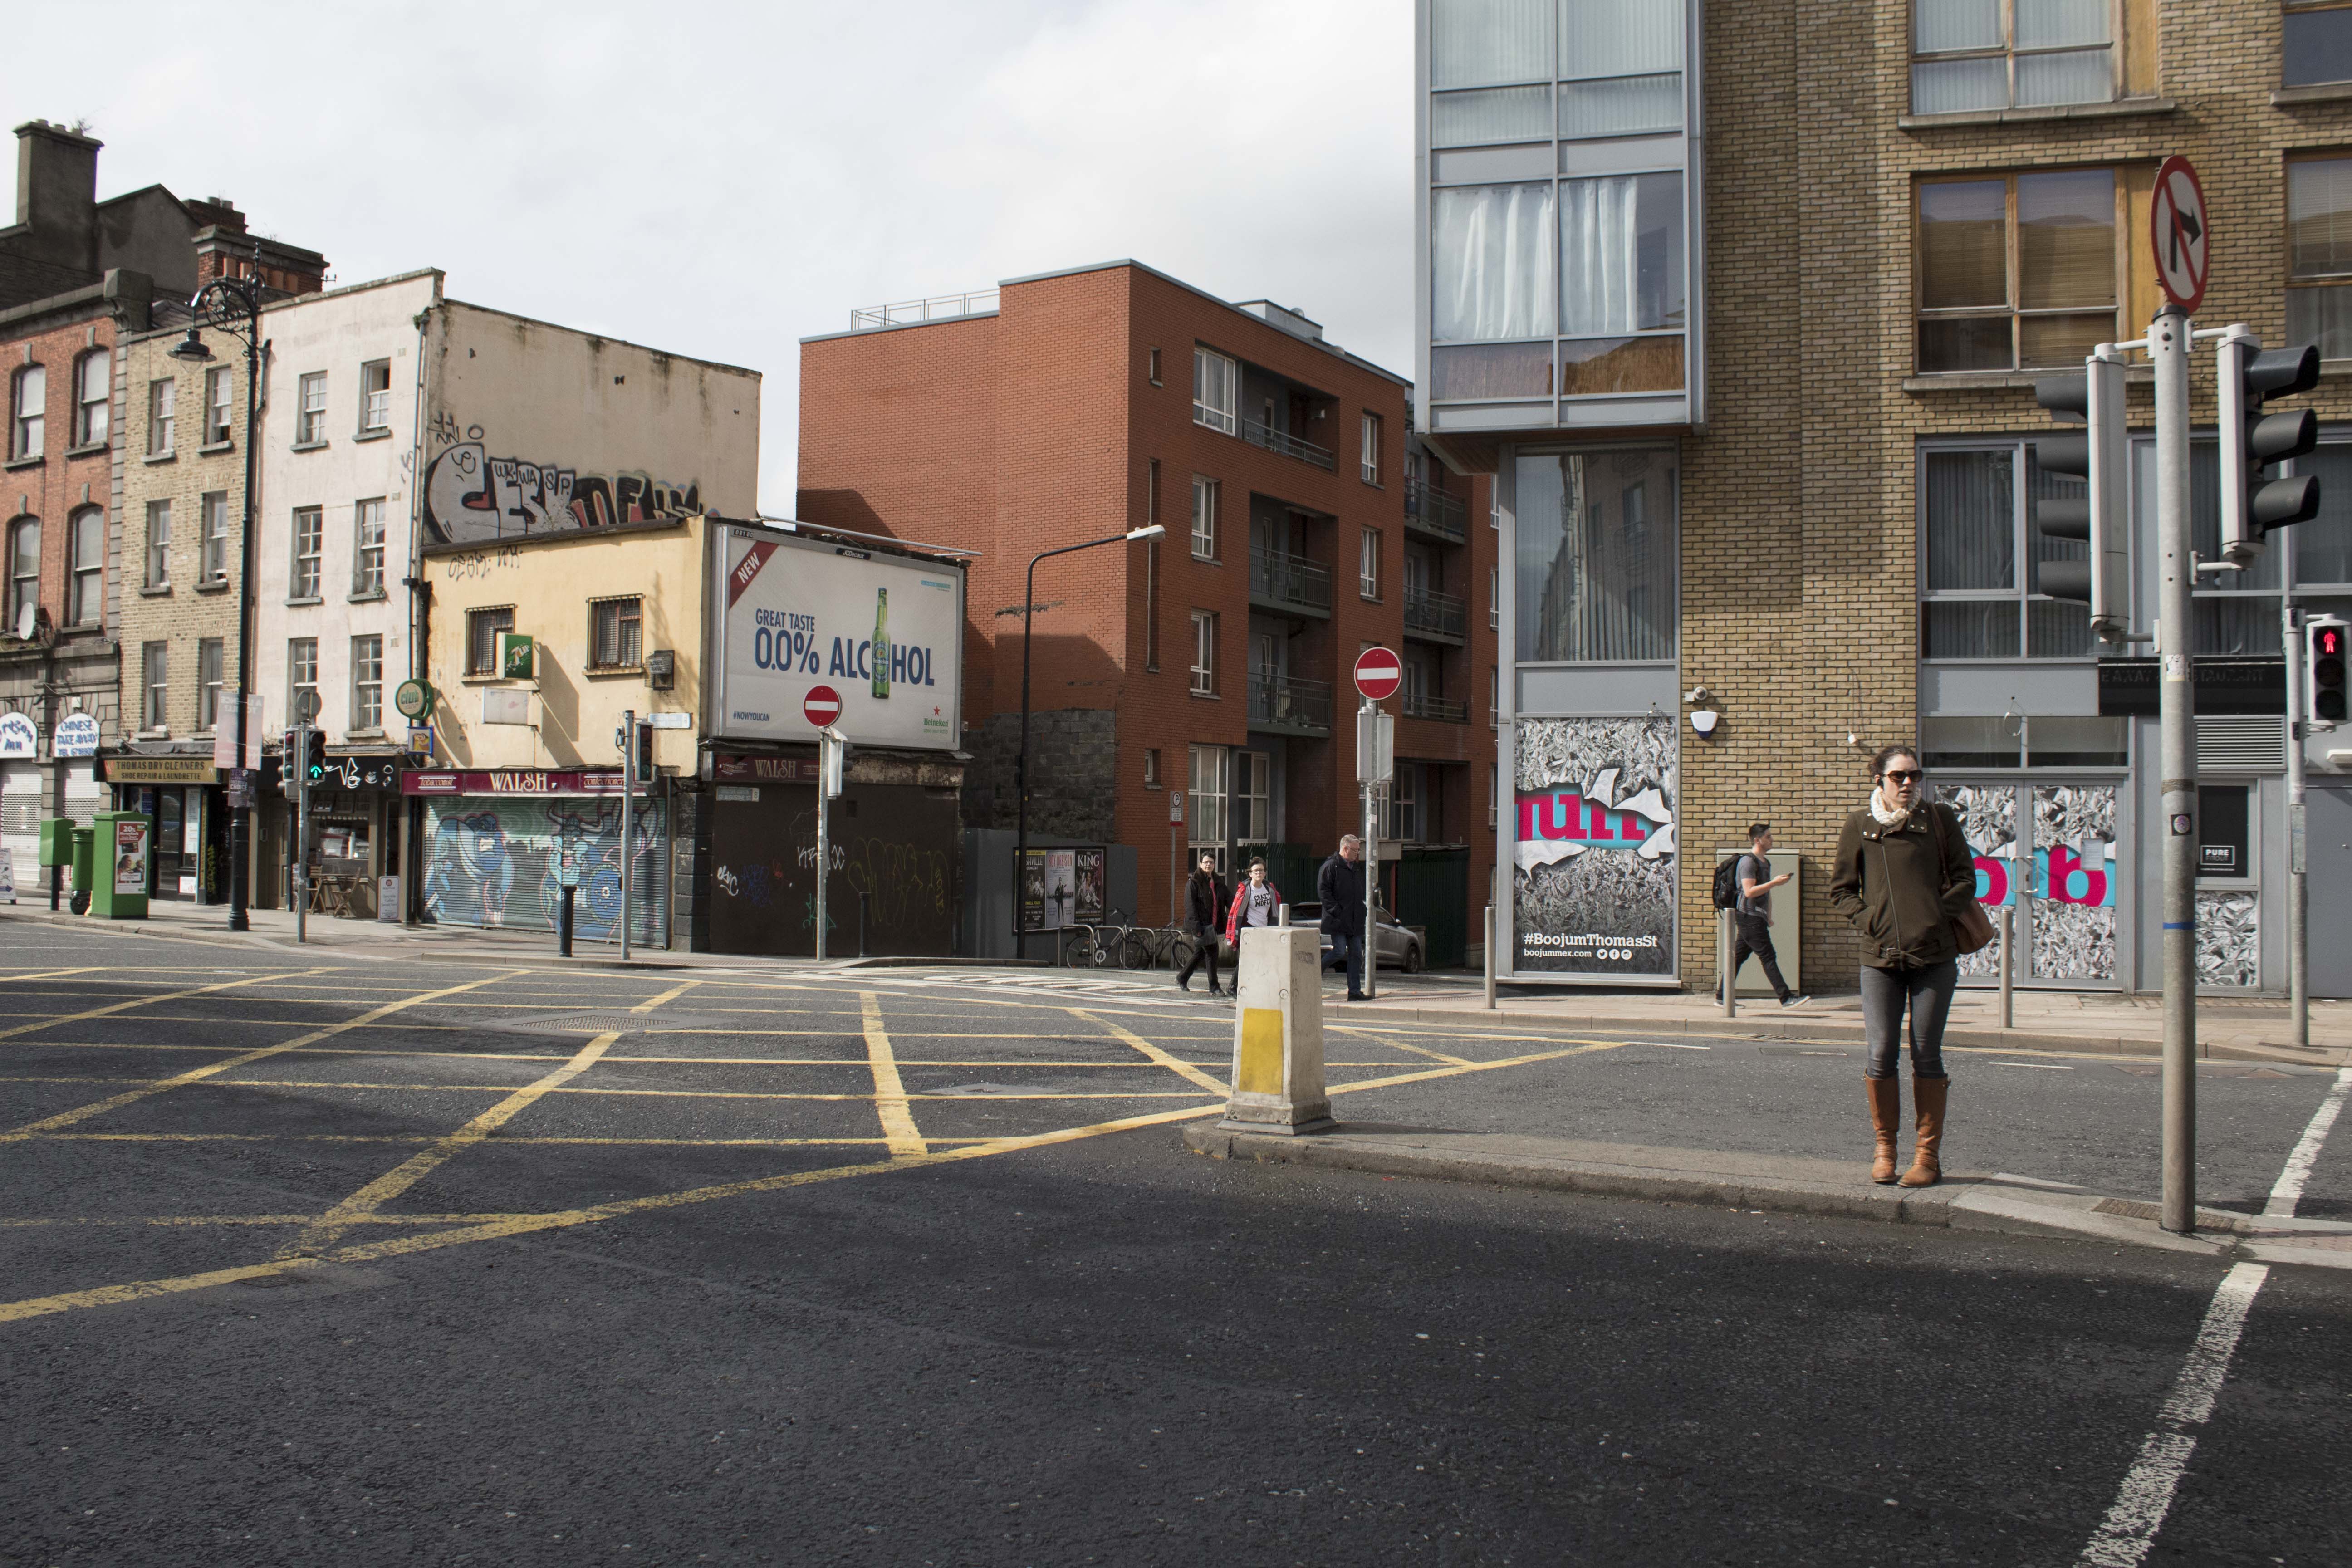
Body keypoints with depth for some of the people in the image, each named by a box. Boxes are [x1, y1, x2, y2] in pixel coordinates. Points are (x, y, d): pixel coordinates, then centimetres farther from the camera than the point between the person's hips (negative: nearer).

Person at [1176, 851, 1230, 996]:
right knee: (1212, 952, -10)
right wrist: (1196, 927, -20)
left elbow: (1227, 901, 17)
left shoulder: (1218, 882, 14)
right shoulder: (1194, 882, -7)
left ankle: (1182, 978, 32)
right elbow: (1190, 906, -12)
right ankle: (1214, 987, -4)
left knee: (1200, 954, 15)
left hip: (1212, 924, 7)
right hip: (1201, 925, -7)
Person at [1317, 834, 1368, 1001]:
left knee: (1356, 955, 5)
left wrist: (1361, 910, 14)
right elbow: (1323, 890, -13)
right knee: (1340, 952, -14)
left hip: (1355, 922, 8)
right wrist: (1336, 911, -19)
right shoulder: (1331, 866, -6)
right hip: (1338, 921, -8)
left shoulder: (1357, 868, 19)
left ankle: (1355, 991, 8)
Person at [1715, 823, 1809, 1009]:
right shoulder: (1748, 861, -12)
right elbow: (1749, 891, -21)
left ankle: (1722, 996, 14)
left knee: (1738, 957, 10)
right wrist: (1775, 882, -20)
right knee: (1768, 957, -9)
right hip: (1749, 917, -10)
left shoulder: (1765, 862, 19)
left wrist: (1768, 917, 23)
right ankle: (1786, 997, -10)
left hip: (1757, 919, 10)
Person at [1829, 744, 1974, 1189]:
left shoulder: (1939, 818, 5)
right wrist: (1869, 921, -4)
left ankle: (1928, 1153, 12)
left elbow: (1965, 880, 8)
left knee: (1926, 1055, 2)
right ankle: (1884, 1148, 14)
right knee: (1882, 1055, -2)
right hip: (1879, 956, 1)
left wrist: (1936, 916, -6)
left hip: (1934, 955, 0)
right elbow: (1840, 890, 11)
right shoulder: (1860, 826, 6)